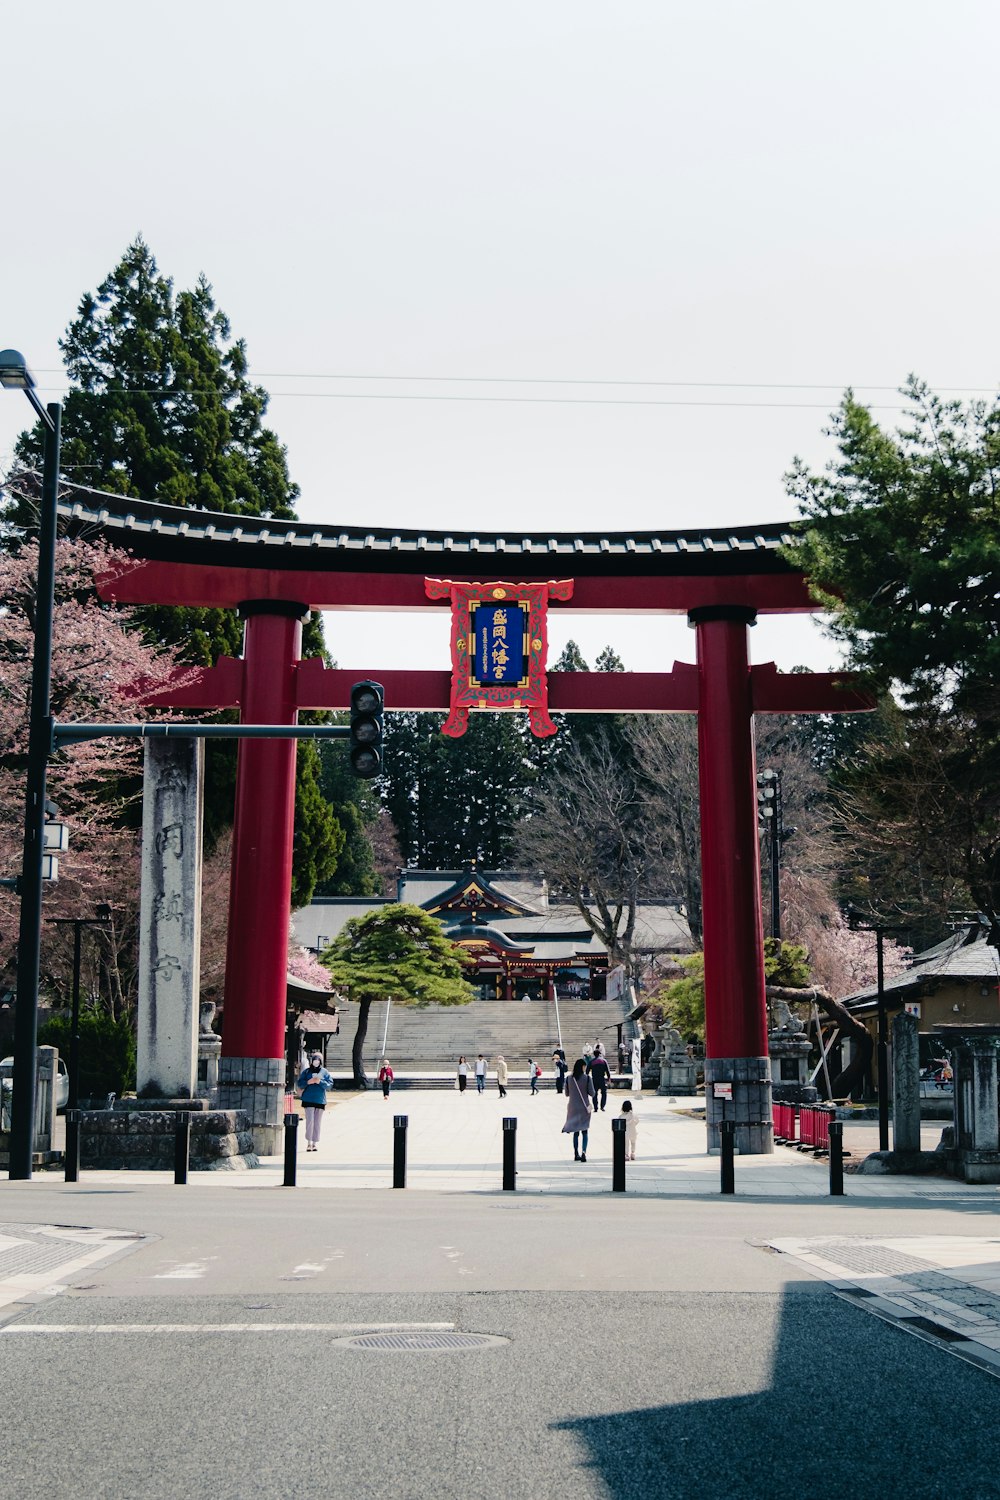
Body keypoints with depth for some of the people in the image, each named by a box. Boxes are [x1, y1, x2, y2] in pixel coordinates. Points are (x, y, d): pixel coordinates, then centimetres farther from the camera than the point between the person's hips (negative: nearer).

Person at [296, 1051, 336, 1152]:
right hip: (308, 1100, -1)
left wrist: (320, 1082, -15)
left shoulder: (325, 1072, 7)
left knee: (317, 1123, 4)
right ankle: (309, 1142, -4)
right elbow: (300, 1083, 3)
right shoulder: (306, 1071, 6)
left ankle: (315, 1143, 11)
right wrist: (308, 1082, -14)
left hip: (320, 1100, 1)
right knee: (310, 1121, -11)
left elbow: (330, 1084, -1)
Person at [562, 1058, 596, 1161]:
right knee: (584, 1131, 3)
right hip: (584, 1107, -3)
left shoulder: (569, 1078, -1)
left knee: (576, 1132, 13)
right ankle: (583, 1152, -12)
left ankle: (576, 1154, 13)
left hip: (573, 1107, 3)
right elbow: (591, 1093, -10)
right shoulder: (586, 1077, -10)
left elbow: (567, 1093, 6)